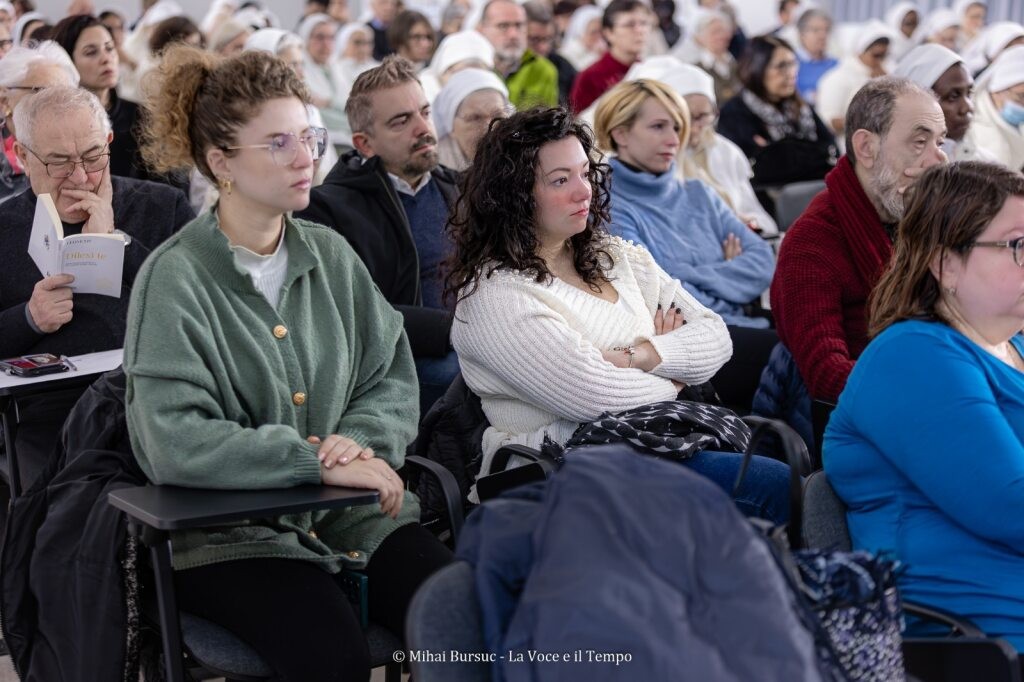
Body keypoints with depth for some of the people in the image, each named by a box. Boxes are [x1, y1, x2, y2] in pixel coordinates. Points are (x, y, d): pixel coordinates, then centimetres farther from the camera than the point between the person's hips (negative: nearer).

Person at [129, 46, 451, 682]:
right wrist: (317, 460, -21)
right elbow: (176, 444, -18)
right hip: (231, 531, -4)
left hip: (351, 511, 5)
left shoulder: (331, 255, 9)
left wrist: (361, 439, -13)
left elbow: (394, 381, 9)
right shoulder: (174, 278, -8)